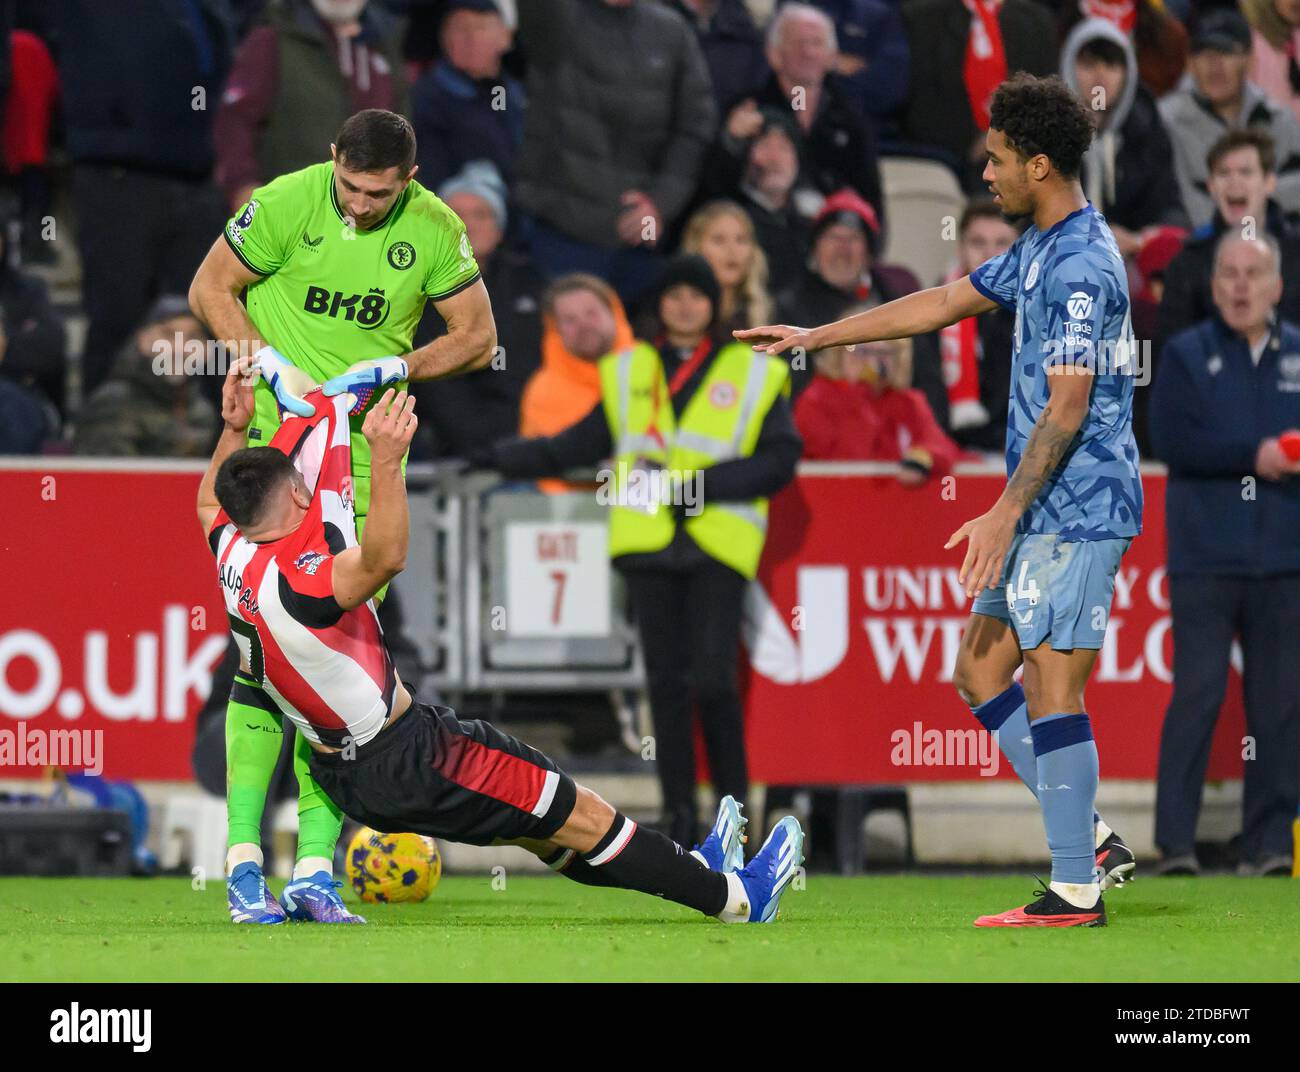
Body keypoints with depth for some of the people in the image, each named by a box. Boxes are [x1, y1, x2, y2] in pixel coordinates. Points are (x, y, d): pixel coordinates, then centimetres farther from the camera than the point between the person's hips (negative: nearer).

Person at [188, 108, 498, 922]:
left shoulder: (435, 232, -3)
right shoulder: (286, 203, -10)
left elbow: (478, 336, 6)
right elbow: (210, 291, 1)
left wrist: (388, 371, -8)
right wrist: (274, 367, -12)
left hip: (369, 451, 3)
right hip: (276, 435, -3)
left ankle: (315, 866, 1)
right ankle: (244, 851, -11)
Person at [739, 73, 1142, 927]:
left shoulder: (1082, 265, -18)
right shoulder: (1041, 249, 14)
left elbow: (1067, 409, -22)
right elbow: (945, 303, 26)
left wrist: (1005, 515, -24)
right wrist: (817, 337, 27)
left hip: (1078, 511, -11)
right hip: (1042, 511, 11)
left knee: (1052, 688, -9)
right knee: (982, 673, 13)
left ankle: (1076, 892, -6)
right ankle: (1092, 840, 14)